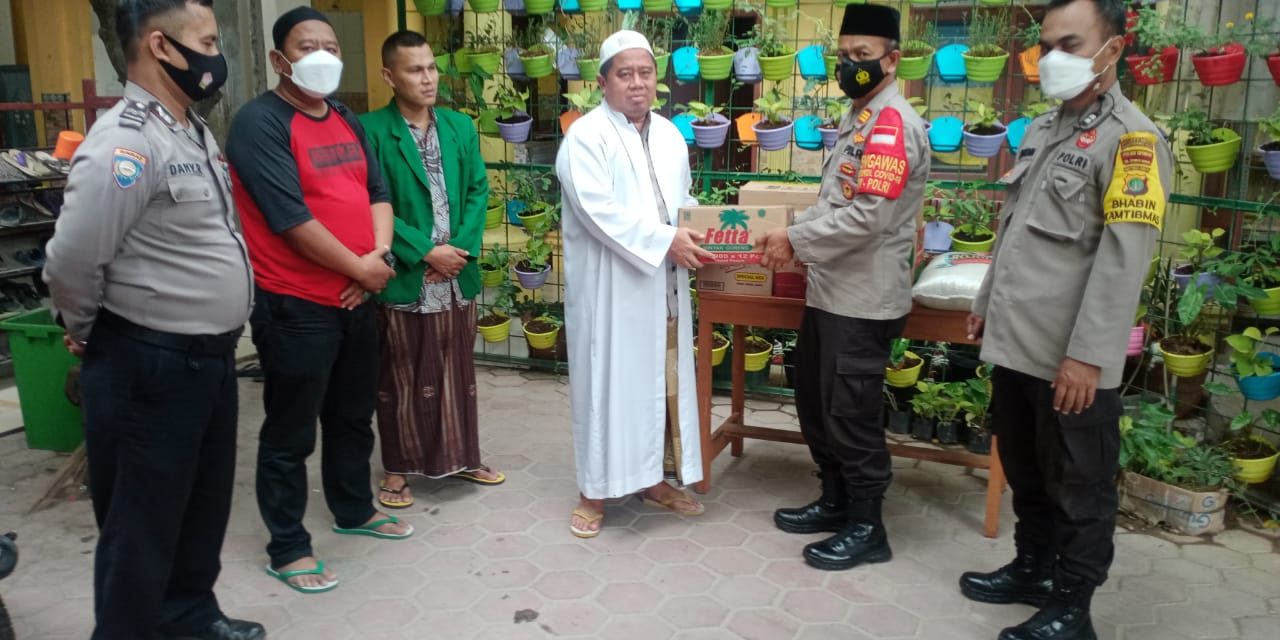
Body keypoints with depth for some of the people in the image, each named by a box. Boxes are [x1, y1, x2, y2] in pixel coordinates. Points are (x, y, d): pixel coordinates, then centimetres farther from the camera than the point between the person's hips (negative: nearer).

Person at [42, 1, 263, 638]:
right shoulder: (126, 142, -20)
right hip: (149, 365, -9)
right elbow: (72, 262, -24)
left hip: (211, 355, 9)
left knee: (204, 503, 21)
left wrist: (214, 341, 17)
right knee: (143, 521, 7)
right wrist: (88, 332, -6)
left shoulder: (195, 131, 10)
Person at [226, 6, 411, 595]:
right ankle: (287, 548, 20)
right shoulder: (259, 123, -13)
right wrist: (360, 267, -13)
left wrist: (380, 253, -9)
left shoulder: (347, 121, 12)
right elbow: (291, 217, -20)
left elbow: (376, 191, 10)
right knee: (291, 433, 5)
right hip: (294, 306, -8)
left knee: (354, 417, 21)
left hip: (356, 299, 8)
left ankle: (354, 510, 41)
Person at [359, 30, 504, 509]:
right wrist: (425, 251, -15)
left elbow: (478, 191, 6)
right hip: (403, 278, -4)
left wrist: (462, 248, -7)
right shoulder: (371, 130, -7)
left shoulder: (460, 126, 9)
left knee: (457, 371, 15)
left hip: (458, 275, 5)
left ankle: (462, 457, 31)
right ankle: (398, 469, 22)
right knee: (400, 377, 7)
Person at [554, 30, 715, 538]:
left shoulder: (670, 135, 13)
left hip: (664, 287, 7)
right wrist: (665, 239, -21)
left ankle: (654, 478, 28)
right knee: (608, 382, 1)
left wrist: (697, 235, 0)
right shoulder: (586, 136, -10)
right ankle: (595, 490, 15)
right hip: (610, 288, -6)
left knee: (663, 382, 13)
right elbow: (600, 211, -20)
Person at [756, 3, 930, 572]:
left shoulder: (892, 124, -16)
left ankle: (866, 527, 17)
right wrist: (792, 233, 3)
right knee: (816, 403, 18)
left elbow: (867, 217, -25)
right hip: (830, 292, 10)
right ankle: (836, 502, 34)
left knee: (851, 415, 1)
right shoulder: (860, 120, 16)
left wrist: (796, 240, -15)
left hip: (864, 299, -10)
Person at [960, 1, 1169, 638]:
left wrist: (1088, 355, -22)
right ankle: (1033, 569, 39)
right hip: (1015, 344, 8)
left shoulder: (1130, 138, -11)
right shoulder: (1040, 129, 13)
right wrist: (986, 302, 21)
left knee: (1078, 489, 8)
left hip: (1071, 361, -7)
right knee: (1025, 473, 21)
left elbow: (1123, 259, -18)